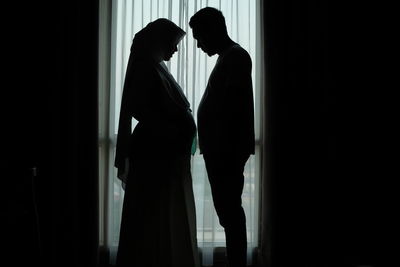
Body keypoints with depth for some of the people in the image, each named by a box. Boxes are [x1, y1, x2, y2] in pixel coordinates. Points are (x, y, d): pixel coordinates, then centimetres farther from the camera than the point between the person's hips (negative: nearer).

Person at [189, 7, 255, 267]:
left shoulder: (235, 57, -11)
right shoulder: (230, 57, 19)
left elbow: (231, 108, -20)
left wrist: (223, 150, -21)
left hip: (227, 148, -10)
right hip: (223, 148, 10)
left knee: (229, 209, -7)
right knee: (228, 208, 12)